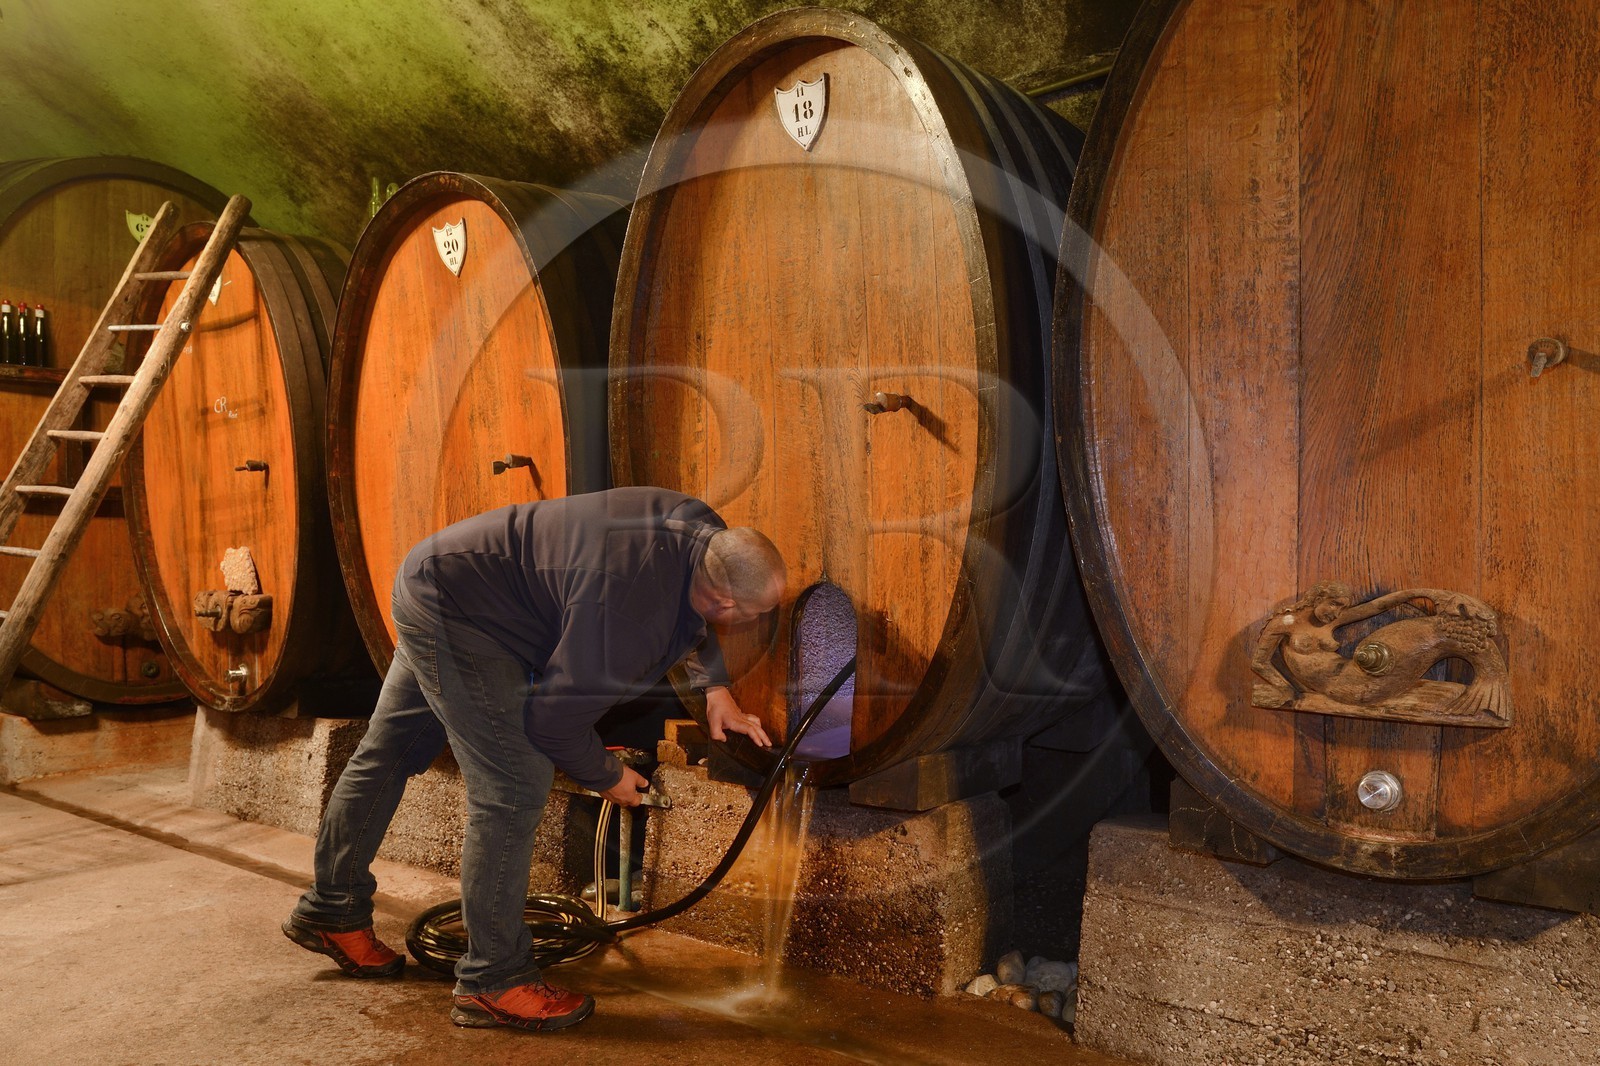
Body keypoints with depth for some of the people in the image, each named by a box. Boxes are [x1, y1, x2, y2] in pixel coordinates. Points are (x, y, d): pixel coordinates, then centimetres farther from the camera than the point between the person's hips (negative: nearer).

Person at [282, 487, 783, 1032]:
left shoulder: (703, 530, -9)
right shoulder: (629, 611, -35)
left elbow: (686, 614, 15)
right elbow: (554, 720, -24)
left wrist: (715, 686, 6)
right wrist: (606, 776, -6)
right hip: (455, 614, -10)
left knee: (387, 756, 22)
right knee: (513, 790, -11)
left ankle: (331, 912, 40)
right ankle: (493, 980, 2)